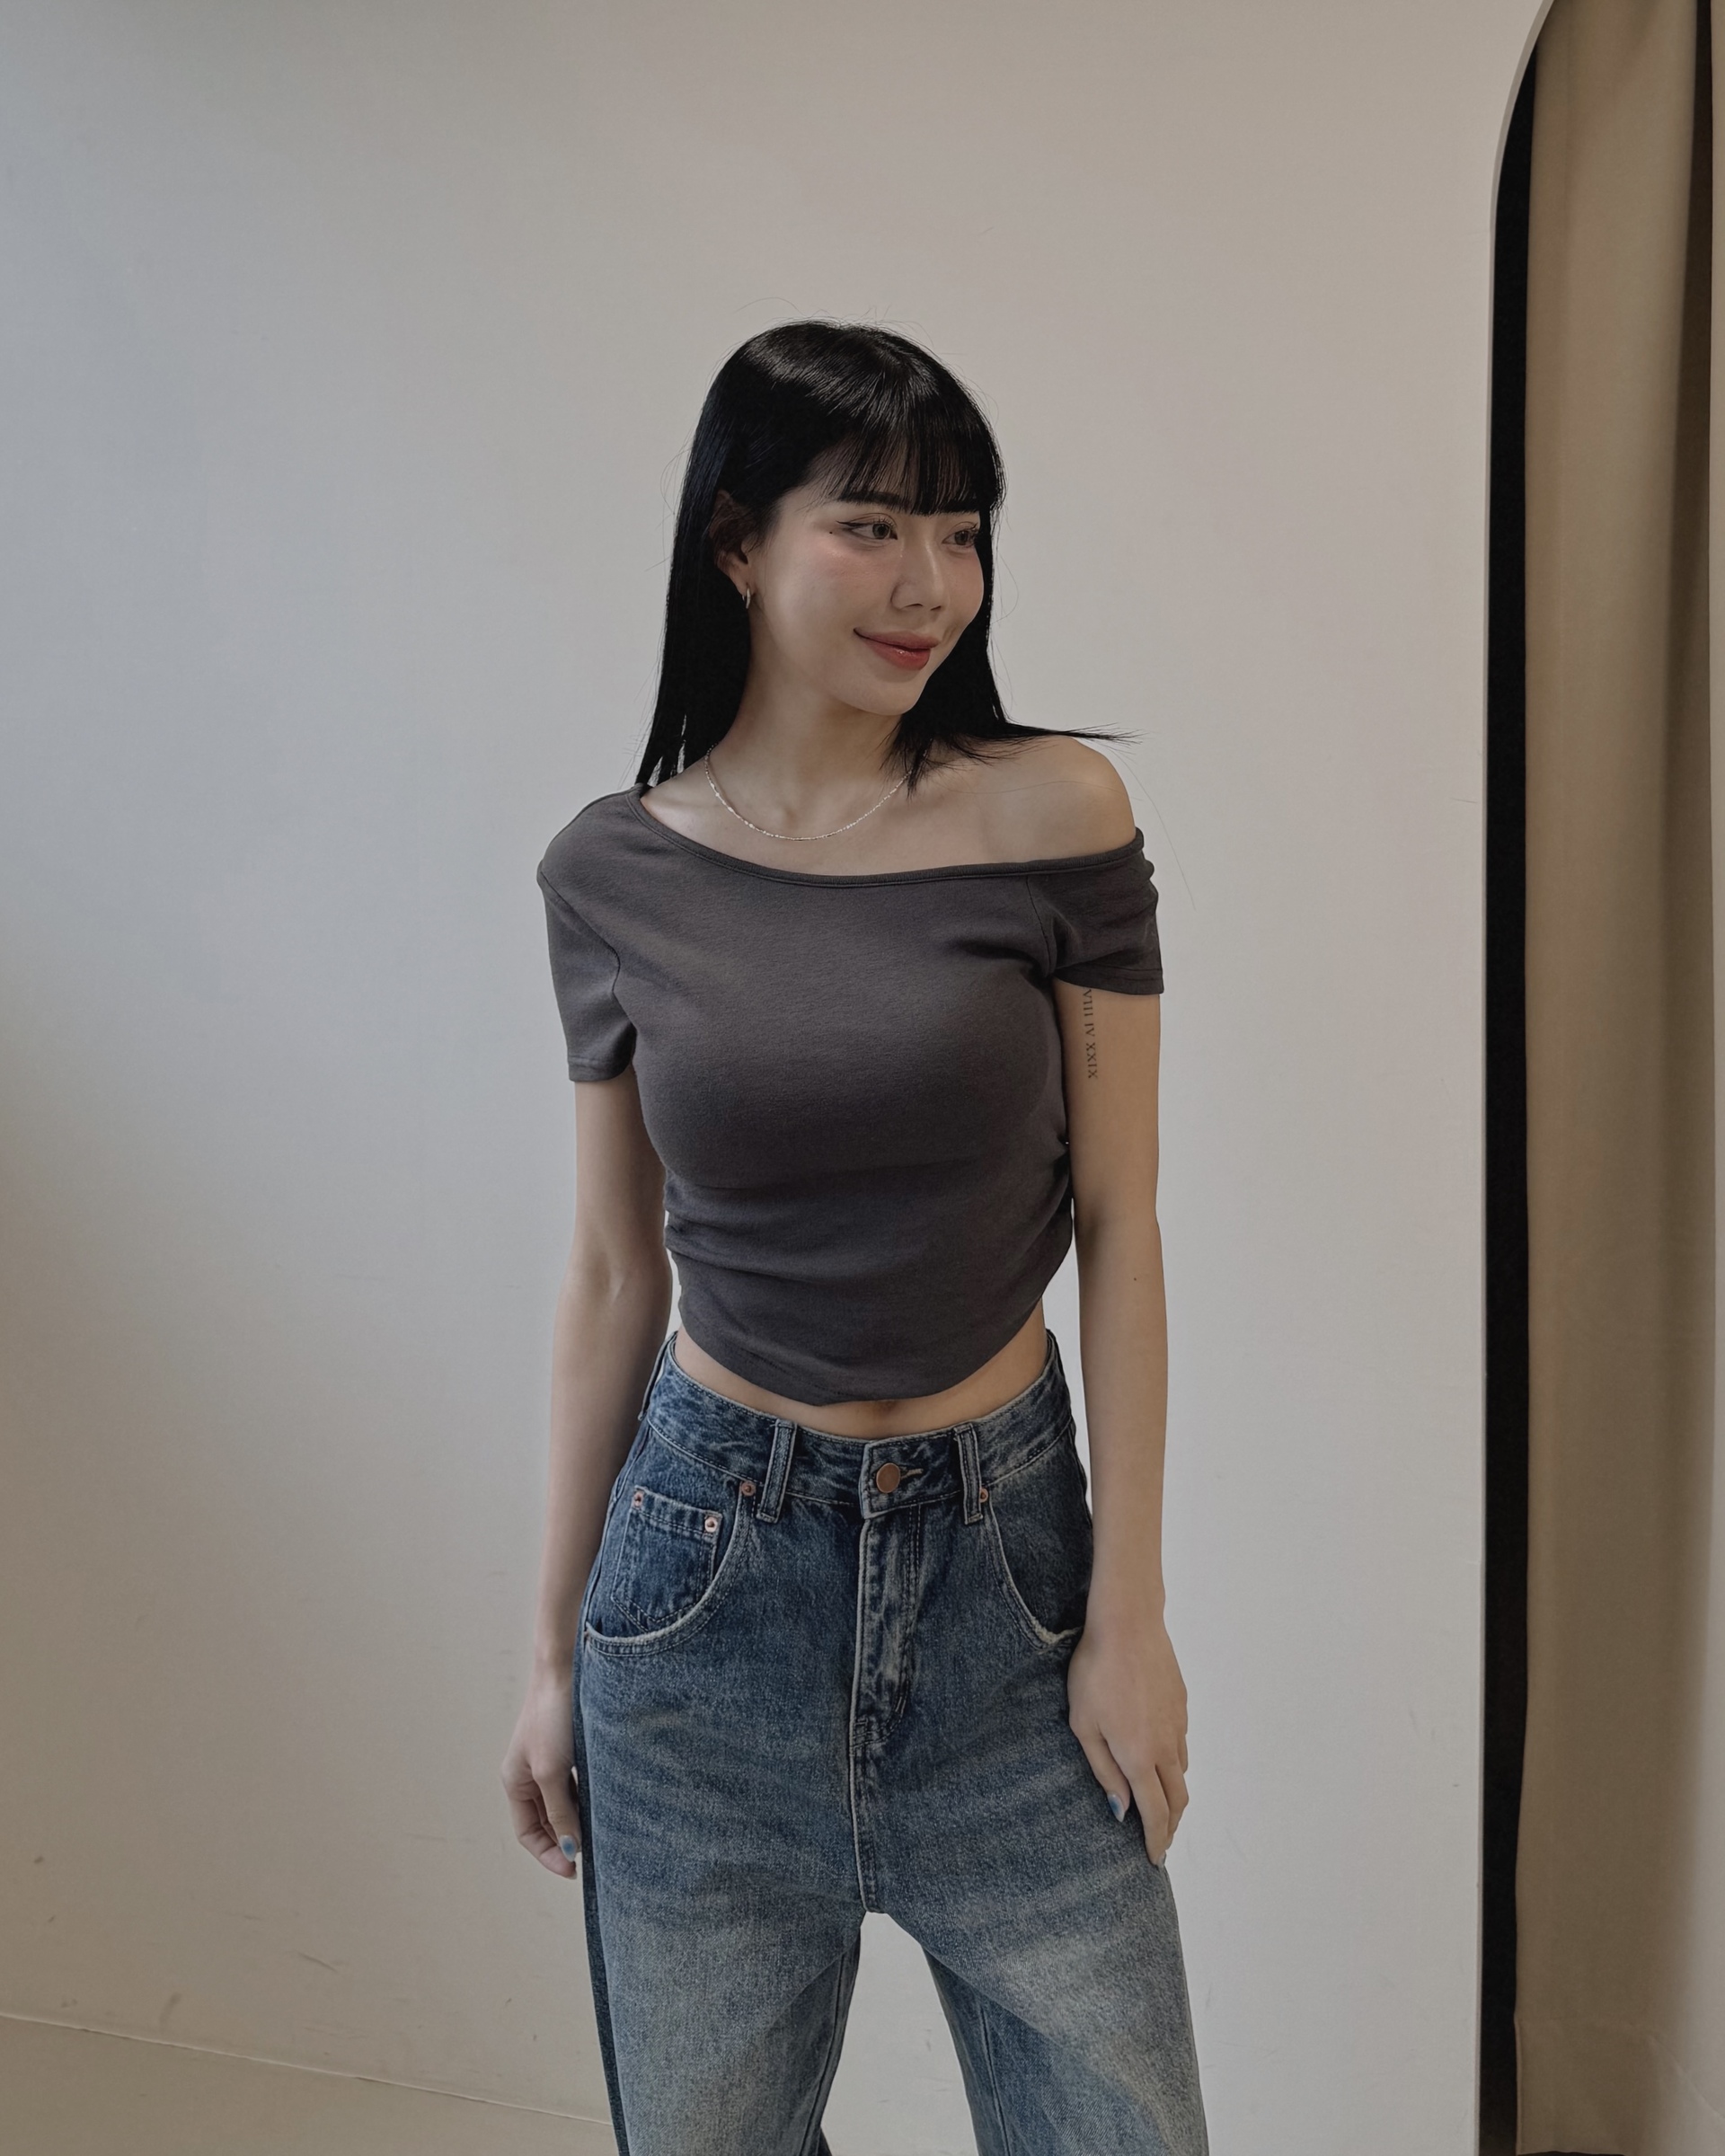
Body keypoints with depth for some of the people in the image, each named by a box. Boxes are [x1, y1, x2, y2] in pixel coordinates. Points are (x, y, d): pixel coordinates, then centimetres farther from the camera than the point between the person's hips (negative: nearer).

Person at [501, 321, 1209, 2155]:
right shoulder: (614, 871, -3)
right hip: (712, 1561, 1)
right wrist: (554, 1649, 7)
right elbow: (613, 1276, 3)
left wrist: (1128, 1611, -5)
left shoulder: (1056, 815, -8)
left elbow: (1118, 1228, -4)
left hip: (999, 1551, -1)